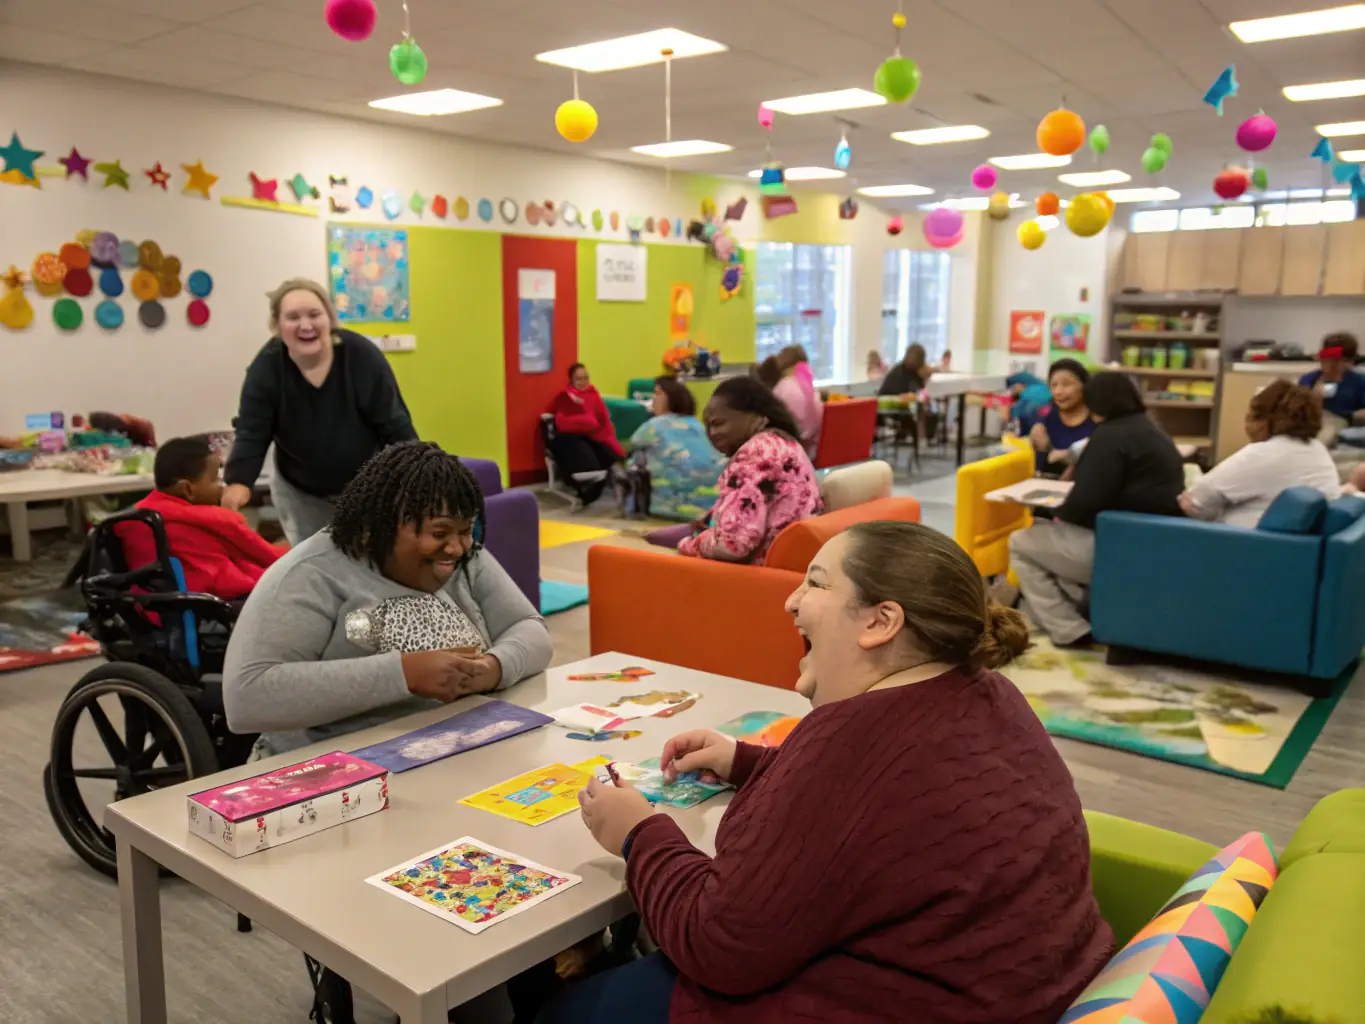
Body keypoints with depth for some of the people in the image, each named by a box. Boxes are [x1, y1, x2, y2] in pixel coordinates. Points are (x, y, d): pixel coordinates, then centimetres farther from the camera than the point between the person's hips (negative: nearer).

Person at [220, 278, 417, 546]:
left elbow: (394, 423, -17)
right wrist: (238, 481, -37)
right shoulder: (265, 368, -19)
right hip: (300, 493, 1)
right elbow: (251, 433, -19)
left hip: (368, 486, -1)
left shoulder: (362, 355, -23)